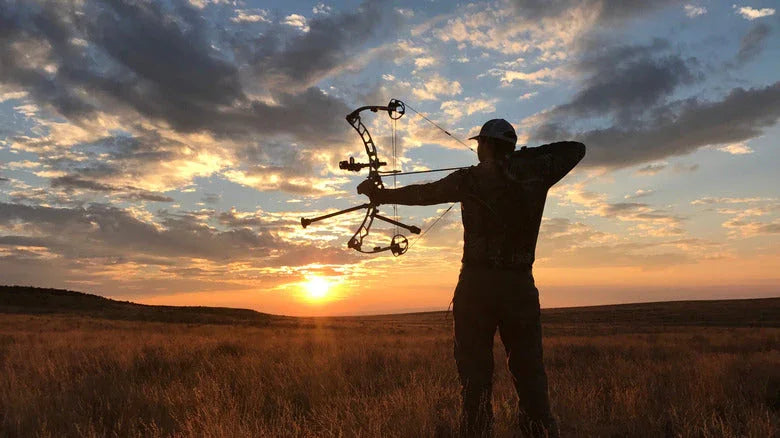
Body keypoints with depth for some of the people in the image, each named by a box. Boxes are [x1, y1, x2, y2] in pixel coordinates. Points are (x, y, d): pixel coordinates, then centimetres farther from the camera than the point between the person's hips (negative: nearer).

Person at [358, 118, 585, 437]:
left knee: (475, 375, 3)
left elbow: (422, 193, 12)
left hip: (477, 285, -2)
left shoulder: (471, 178, 2)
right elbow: (577, 149, 22)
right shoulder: (536, 171, 6)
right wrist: (525, 154, 22)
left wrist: (381, 195, 26)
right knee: (529, 372, 7)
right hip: (521, 287, 2)